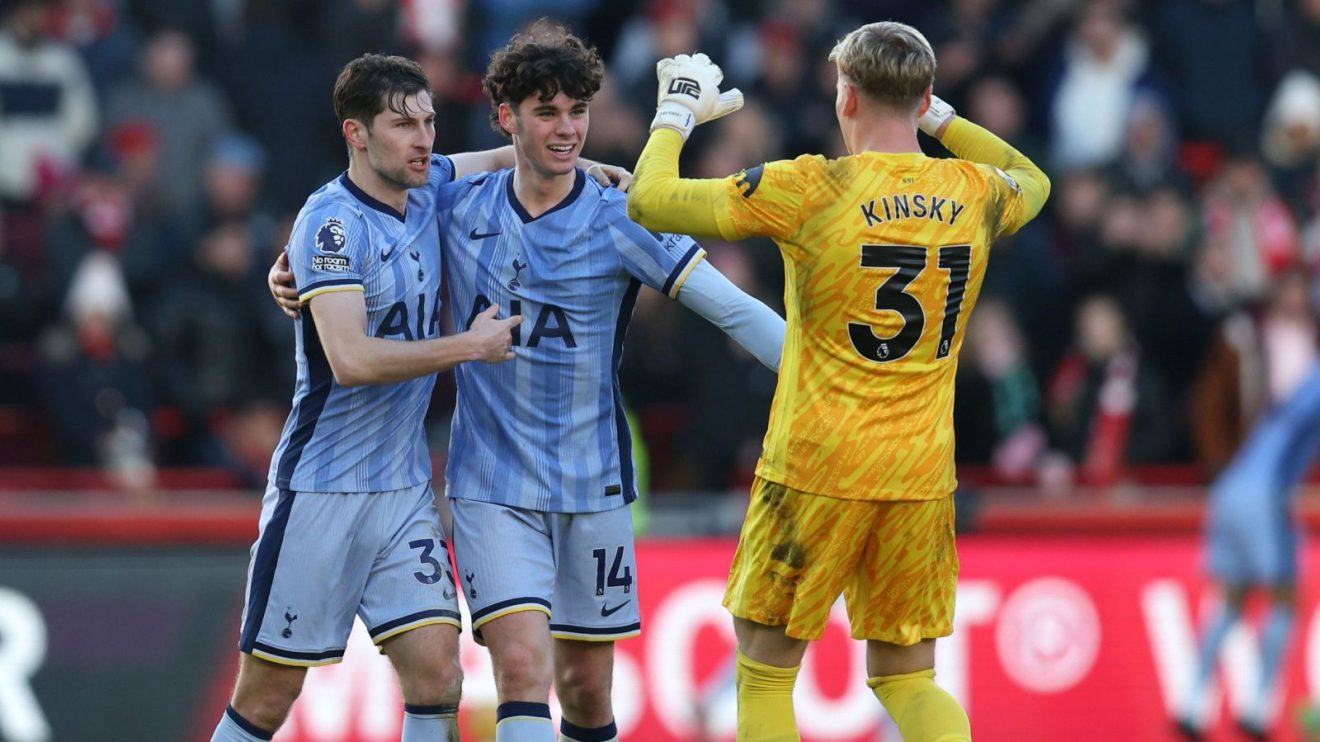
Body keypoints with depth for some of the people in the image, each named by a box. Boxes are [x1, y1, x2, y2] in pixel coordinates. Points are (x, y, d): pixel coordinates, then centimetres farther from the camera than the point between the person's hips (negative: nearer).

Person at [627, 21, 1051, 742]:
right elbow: (1032, 181, 29)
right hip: (922, 478, 4)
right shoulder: (973, 195, 2)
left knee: (765, 667, 11)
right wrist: (936, 117, 30)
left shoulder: (809, 190, -11)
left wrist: (677, 109, 11)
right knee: (906, 675, 12)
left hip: (814, 469, -4)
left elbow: (649, 201, -5)